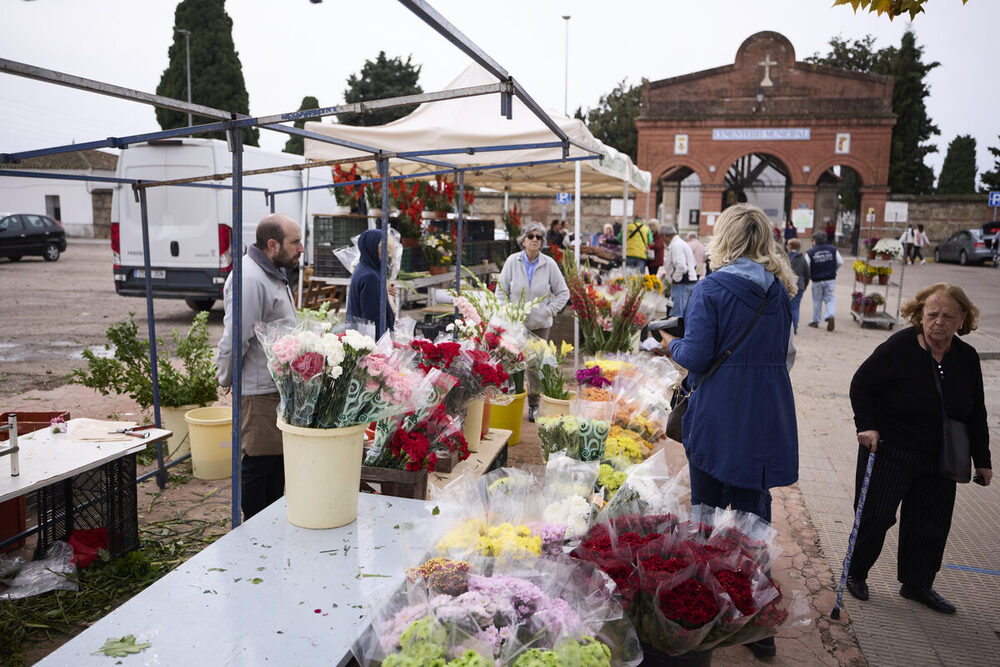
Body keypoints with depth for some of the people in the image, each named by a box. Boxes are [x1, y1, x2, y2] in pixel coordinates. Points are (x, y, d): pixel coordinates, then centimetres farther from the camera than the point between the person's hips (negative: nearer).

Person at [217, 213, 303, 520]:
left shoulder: (274, 274, 15)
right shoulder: (250, 279, -20)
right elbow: (235, 338, -21)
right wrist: (226, 378, -8)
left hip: (279, 386, 10)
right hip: (258, 389, -10)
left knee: (278, 459, 17)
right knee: (258, 461, -1)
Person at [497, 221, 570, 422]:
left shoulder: (549, 264, -1)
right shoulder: (512, 261, -1)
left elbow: (563, 292, 6)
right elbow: (501, 290, 4)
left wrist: (549, 311, -5)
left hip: (540, 325, 0)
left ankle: (534, 405, 21)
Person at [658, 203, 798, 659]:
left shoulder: (712, 289, -12)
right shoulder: (779, 290, 5)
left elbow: (696, 357, -14)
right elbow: (780, 352, 14)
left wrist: (672, 344, 4)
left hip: (718, 418, -4)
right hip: (767, 417, 5)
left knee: (708, 508, 12)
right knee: (752, 510, 12)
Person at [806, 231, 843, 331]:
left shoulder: (810, 252, -10)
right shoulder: (833, 249, -1)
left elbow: (806, 267, -10)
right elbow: (840, 262, 1)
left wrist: (809, 276, 10)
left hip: (817, 281, -2)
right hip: (830, 279, 2)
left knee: (817, 301, 12)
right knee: (830, 299, 10)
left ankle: (815, 321, 20)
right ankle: (830, 316, -14)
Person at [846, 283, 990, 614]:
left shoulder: (967, 358, 0)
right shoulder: (898, 347, -16)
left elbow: (976, 413, 9)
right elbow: (861, 384, -8)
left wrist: (982, 460, 10)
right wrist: (866, 426, -17)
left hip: (939, 462, 5)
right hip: (889, 453, -5)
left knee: (931, 524, 10)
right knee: (876, 516, 1)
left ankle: (917, 584, 28)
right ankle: (855, 574, 23)